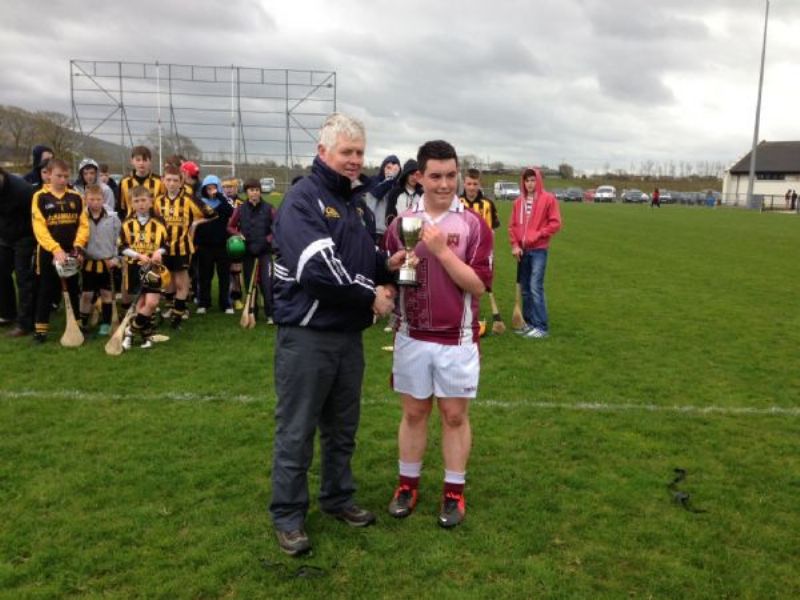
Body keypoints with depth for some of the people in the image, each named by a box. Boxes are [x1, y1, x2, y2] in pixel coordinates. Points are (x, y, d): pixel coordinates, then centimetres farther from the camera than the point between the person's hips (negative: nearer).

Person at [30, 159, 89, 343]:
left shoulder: (76, 197, 5)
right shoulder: (40, 197, -4)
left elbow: (83, 224, 2)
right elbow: (39, 228, -12)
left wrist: (78, 246, -13)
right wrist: (56, 249, -22)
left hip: (71, 253, 3)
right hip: (48, 253, -3)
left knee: (73, 290, 12)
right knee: (46, 291, 4)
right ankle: (41, 329, 12)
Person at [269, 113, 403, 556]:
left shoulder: (357, 202, 14)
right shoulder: (302, 199, -13)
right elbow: (318, 270, -25)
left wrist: (386, 264, -2)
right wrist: (371, 296, -15)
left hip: (349, 334, 8)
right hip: (306, 335, -8)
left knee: (342, 425, 19)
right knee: (296, 430, 4)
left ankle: (338, 497, 36)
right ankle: (287, 515, 19)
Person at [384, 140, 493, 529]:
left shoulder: (474, 225, -5)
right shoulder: (401, 223, 3)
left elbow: (479, 284, -12)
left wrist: (443, 251, -21)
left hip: (457, 340, -2)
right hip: (412, 337, 2)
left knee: (455, 414, 8)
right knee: (413, 412, 12)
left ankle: (454, 492, 23)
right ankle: (408, 484, 28)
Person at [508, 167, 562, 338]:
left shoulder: (548, 199, -3)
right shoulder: (518, 201, 10)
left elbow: (555, 223, -7)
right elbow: (512, 225, 11)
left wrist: (537, 236, -13)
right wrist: (514, 245, 0)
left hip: (539, 250, -5)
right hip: (522, 250, 5)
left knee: (536, 287, -12)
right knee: (525, 288, 10)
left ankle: (542, 327, -6)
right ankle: (528, 322, 21)